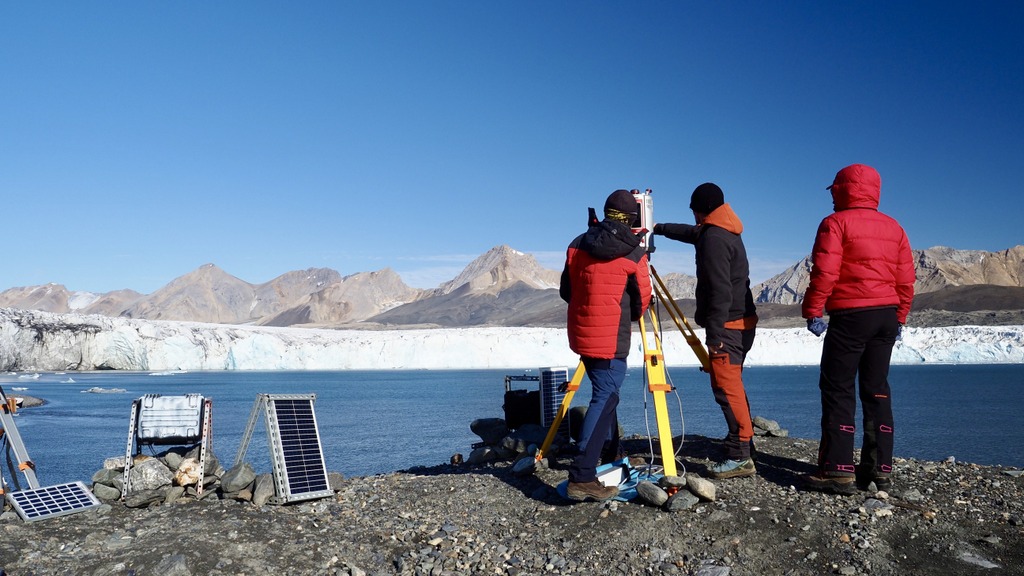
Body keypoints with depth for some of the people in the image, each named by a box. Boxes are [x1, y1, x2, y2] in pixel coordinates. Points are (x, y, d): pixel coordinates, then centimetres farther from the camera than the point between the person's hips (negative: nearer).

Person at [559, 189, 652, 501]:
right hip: (611, 338, -6)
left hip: (582, 334, 6)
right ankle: (582, 477, -16)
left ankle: (610, 454, 35)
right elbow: (642, 300, 0)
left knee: (605, 393, 22)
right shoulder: (634, 253, -6)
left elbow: (566, 291, 11)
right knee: (605, 398, -7)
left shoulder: (577, 245, 6)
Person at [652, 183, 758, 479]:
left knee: (726, 386, -10)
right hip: (742, 322, 10)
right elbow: (692, 233, 37)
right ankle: (743, 435, 32)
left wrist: (714, 333, -22)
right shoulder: (727, 232, 16)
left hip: (727, 324, -10)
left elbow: (719, 290, -22)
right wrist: (658, 228, 46)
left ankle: (740, 457, -10)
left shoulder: (714, 239, -15)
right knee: (731, 382, 20)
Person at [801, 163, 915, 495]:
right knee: (876, 390, 11)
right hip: (887, 316, 7)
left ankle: (838, 470, -7)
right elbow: (906, 280, 13)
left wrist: (812, 312, -7)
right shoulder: (894, 228, 15)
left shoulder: (836, 223, -4)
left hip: (850, 316, -7)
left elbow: (824, 273, -13)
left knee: (838, 390, -4)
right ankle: (880, 468, 13)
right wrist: (899, 318, 19)